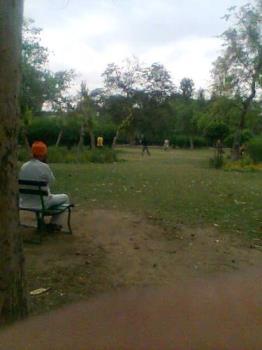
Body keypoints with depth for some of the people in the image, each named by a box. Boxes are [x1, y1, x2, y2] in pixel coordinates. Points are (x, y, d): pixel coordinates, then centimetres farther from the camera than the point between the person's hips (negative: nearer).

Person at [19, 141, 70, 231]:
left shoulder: (23, 166, 0)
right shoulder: (44, 167, -19)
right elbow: (51, 181, -3)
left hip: (25, 203, 7)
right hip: (41, 203, -6)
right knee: (65, 197, 17)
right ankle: (54, 224, 22)